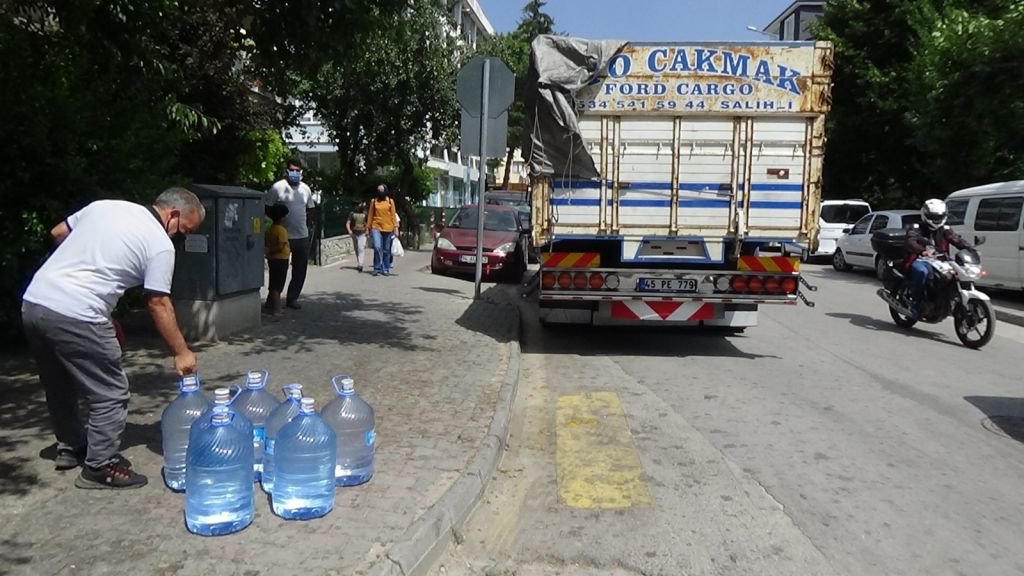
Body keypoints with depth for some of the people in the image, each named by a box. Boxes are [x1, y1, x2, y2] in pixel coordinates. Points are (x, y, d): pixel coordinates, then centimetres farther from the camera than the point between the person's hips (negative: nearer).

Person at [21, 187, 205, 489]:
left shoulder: (104, 205, 13)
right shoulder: (160, 244, -6)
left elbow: (57, 233, 22)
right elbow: (158, 305, -4)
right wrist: (181, 353, 4)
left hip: (33, 301, 9)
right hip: (75, 317, -9)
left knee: (59, 385, 25)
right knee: (110, 395, 6)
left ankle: (70, 447, 41)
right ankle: (100, 466, 14)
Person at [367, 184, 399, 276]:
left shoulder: (390, 201, 5)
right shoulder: (373, 201, 5)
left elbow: (393, 215, 4)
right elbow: (370, 215, 7)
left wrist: (395, 227, -3)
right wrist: (369, 228, 3)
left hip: (387, 228, 1)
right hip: (376, 227, -1)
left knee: (386, 250, 6)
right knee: (377, 247, -16)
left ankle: (385, 269, 15)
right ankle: (377, 268, -6)